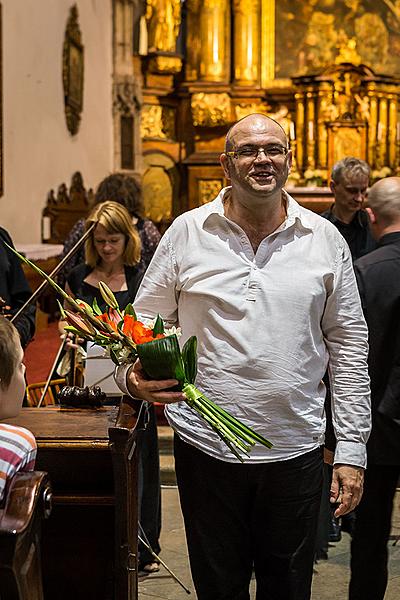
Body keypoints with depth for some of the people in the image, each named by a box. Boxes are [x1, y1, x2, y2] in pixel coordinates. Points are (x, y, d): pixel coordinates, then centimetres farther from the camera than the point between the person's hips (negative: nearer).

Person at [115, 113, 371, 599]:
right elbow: (144, 321, 6)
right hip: (206, 446, 0)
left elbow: (348, 346, 4)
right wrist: (134, 376, -16)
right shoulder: (187, 232, 0)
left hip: (295, 450, 1)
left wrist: (351, 449, 1)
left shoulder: (324, 239, 2)